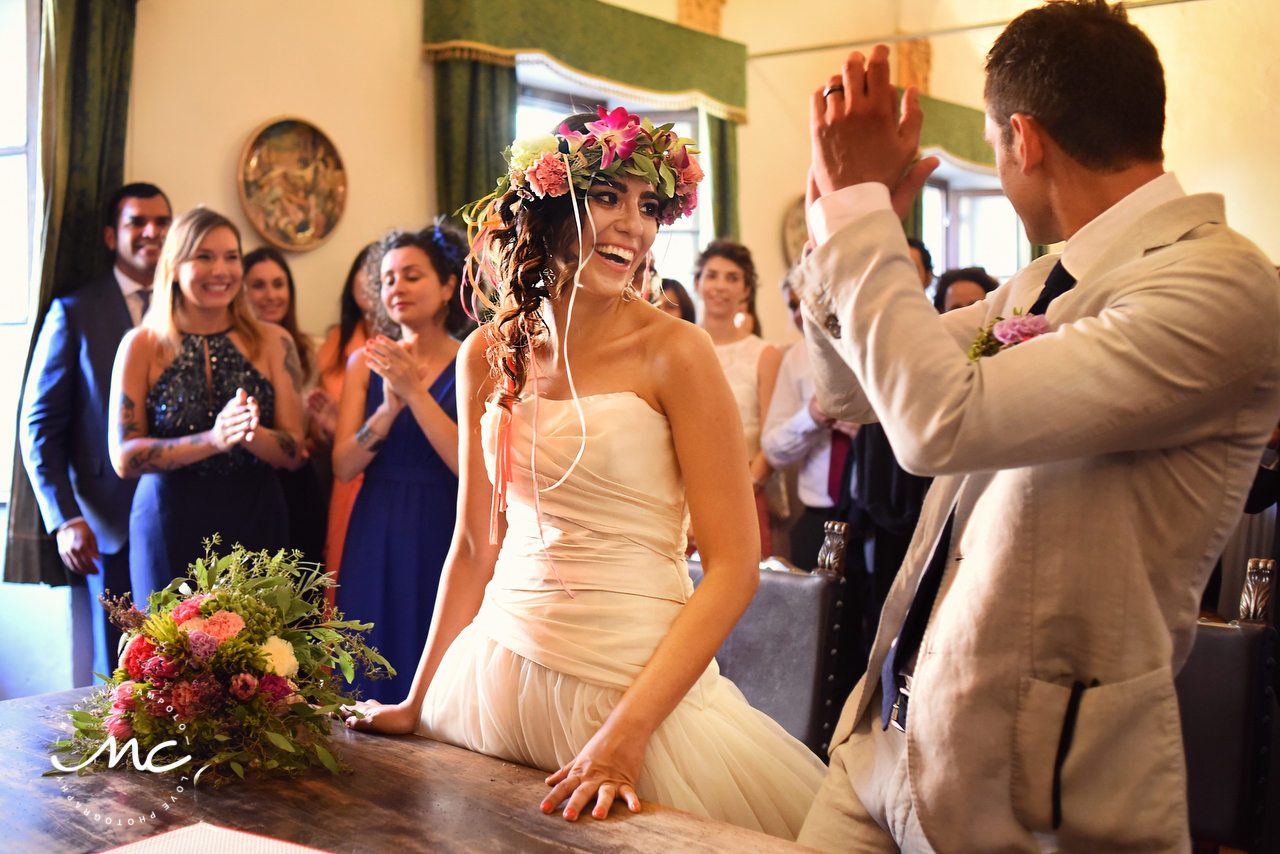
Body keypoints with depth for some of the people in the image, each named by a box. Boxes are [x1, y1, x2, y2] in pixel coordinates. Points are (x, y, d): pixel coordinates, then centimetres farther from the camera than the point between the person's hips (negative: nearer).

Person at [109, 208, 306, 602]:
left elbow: (294, 452, 2)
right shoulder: (142, 345, 1)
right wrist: (213, 439, -19)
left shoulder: (273, 343, 4)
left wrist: (250, 434, -19)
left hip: (255, 525, 1)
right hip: (171, 530, -1)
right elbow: (125, 458, -6)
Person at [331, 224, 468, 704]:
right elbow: (343, 466, -2)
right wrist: (389, 408, -17)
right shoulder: (366, 363, 6)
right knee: (375, 671, 8)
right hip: (376, 542, 3)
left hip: (443, 538, -3)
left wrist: (416, 392, -20)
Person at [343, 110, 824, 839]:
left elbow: (735, 567, -14)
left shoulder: (672, 351, -11)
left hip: (637, 681, -4)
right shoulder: (491, 356, 2)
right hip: (502, 666, 5)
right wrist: (419, 701, 8)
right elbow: (476, 544, 10)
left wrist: (626, 731, -21)